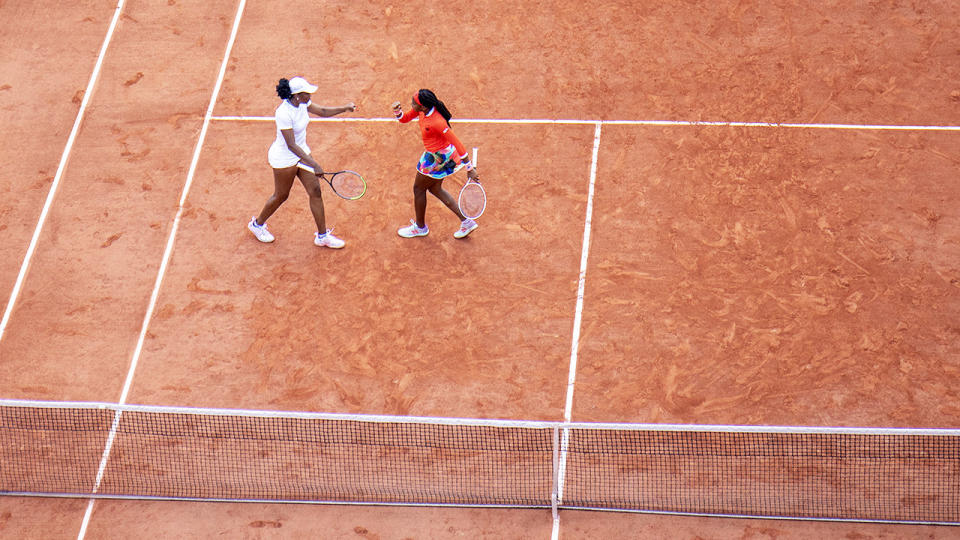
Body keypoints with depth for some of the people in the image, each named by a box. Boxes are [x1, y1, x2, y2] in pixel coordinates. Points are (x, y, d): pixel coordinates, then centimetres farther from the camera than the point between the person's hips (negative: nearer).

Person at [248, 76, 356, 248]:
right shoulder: (284, 113, -33)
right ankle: (257, 224, 40)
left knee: (315, 191, 6)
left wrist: (344, 108, -4)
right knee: (281, 196, 13)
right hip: (284, 158, -8)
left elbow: (322, 111, 12)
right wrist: (314, 164, -36)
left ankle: (322, 236, 17)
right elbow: (291, 145, -33)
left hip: (302, 152, 8)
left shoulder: (302, 103, -8)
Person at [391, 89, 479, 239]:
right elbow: (404, 119, 5)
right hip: (435, 154, 9)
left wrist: (470, 168, -23)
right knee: (435, 189, 24)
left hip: (439, 158, -9)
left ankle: (420, 227, 36)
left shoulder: (437, 122, -35)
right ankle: (466, 222, 30)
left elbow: (458, 144, -28)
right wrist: (397, 111, -19)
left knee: (419, 189, 12)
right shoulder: (423, 109, -11)